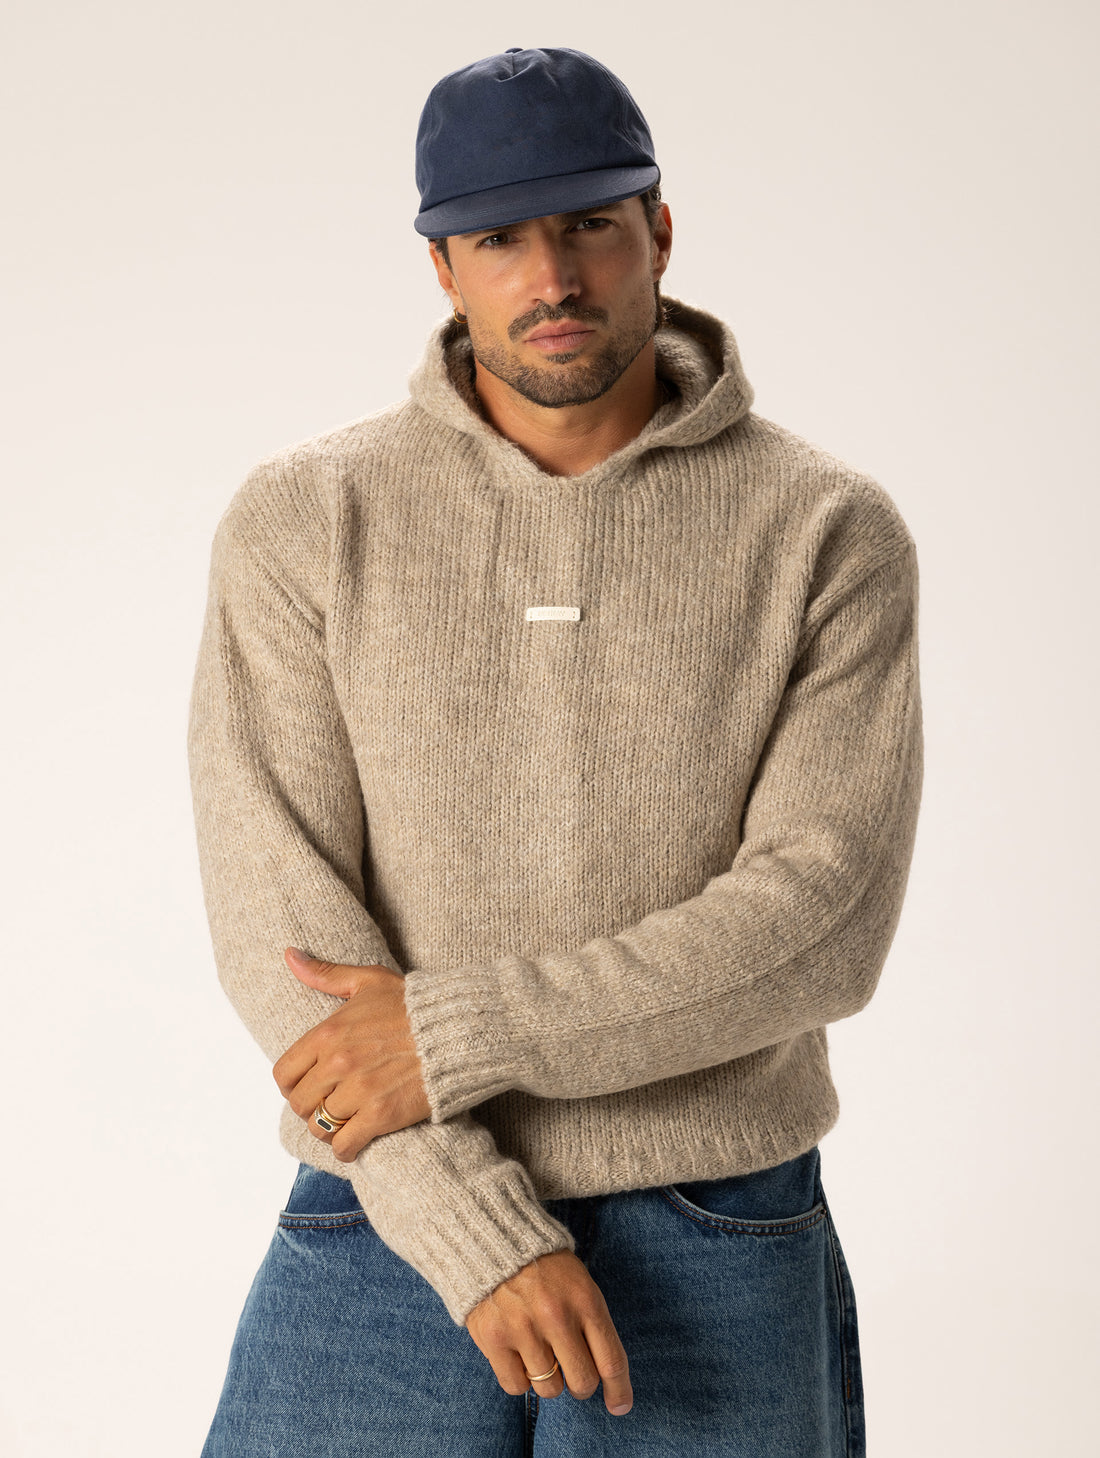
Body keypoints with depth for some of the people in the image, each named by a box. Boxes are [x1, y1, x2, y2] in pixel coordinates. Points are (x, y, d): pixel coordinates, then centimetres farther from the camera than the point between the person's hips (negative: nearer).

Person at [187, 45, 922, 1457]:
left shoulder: (831, 536, -5)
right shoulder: (300, 523, -4)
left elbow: (822, 925, -13)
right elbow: (282, 922, -10)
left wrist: (454, 1036, -19)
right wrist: (481, 1237, -19)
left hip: (715, 1265, 0)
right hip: (398, 1239, 1)